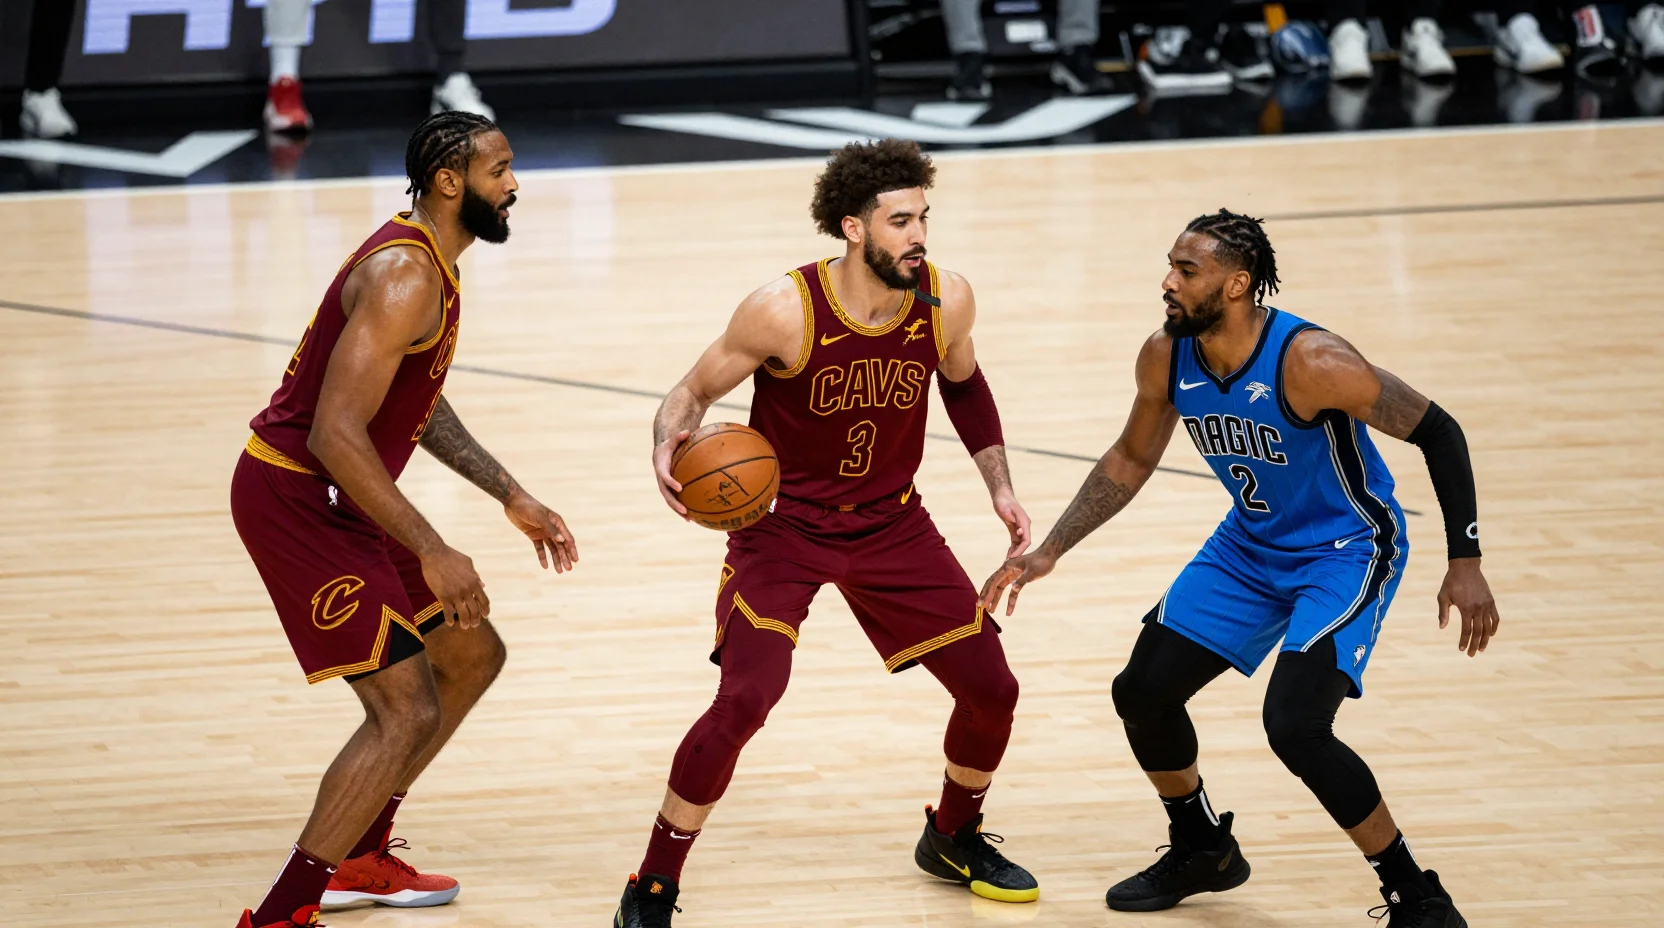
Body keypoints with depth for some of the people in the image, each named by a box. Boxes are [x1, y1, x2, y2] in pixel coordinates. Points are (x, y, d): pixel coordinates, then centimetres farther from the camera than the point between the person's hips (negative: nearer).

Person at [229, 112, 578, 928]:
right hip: (297, 500, -11)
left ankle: (359, 858, 30)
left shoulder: (428, 263, 10)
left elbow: (419, 402, 24)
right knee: (407, 711, -14)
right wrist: (431, 553, -28)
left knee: (472, 655, 20)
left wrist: (512, 498, 21)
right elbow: (335, 434, -29)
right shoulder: (405, 279, -23)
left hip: (336, 497, 11)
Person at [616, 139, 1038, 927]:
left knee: (992, 689, 3)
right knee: (743, 700, -23)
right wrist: (668, 450, -33)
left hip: (891, 523, 5)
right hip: (783, 526, -5)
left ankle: (952, 840, 34)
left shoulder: (946, 301, -12)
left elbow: (963, 384, 11)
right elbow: (692, 393, -13)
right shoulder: (785, 311, -25)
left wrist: (999, 485, 5)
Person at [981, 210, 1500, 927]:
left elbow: (1437, 432, -22)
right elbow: (1131, 460, 7)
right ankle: (1201, 848, 34)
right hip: (1252, 545, 7)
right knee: (1142, 691, 6)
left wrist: (1464, 563, -26)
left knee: (1294, 724, -24)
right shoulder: (1167, 357, -12)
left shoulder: (1311, 363, -31)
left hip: (1348, 549, -7)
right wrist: (1048, 552, 2)